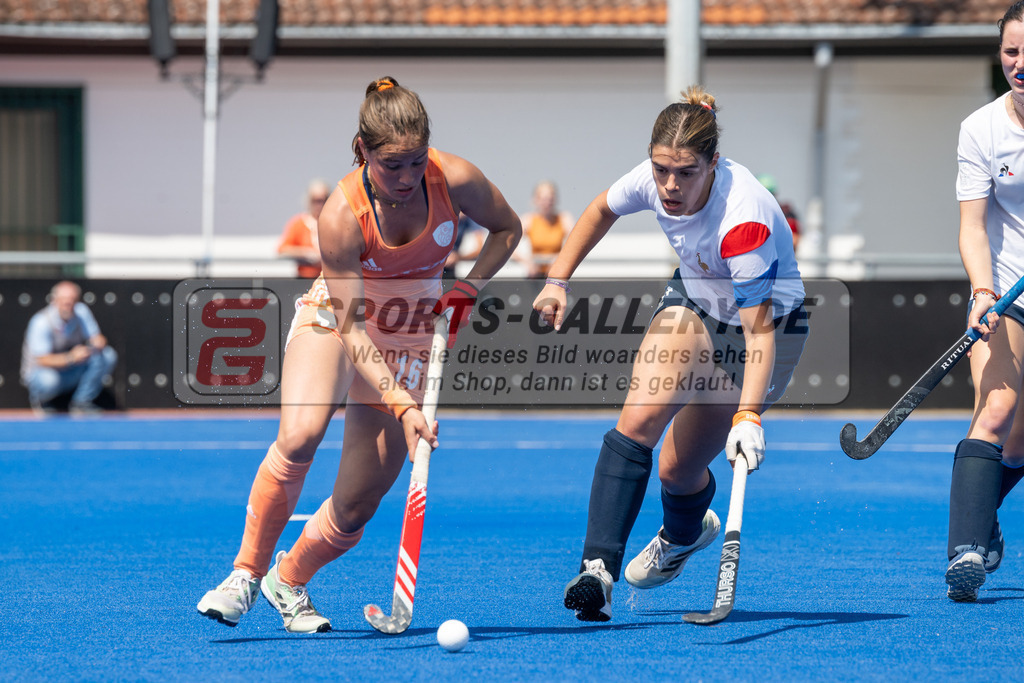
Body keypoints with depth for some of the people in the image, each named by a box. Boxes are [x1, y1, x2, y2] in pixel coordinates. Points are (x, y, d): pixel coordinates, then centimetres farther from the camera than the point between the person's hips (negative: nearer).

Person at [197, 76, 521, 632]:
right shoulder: (341, 216, -30)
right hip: (334, 321, -2)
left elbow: (507, 229, -1)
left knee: (356, 506, -6)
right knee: (299, 434, -33)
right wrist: (401, 404, -34)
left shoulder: (455, 180, -23)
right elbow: (351, 329, -26)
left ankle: (290, 578, 24)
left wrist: (468, 288, -16)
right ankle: (246, 573, -16)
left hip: (408, 342, 3)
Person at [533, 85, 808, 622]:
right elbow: (601, 210, 5)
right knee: (638, 420, -21)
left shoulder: (743, 221, -38)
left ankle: (684, 532, 38)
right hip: (694, 301, 5)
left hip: (767, 322, -5)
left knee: (679, 470, 0)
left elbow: (759, 330, -37)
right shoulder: (654, 179, -20)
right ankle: (598, 570, -24)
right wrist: (558, 280, 1)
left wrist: (748, 417, -46)